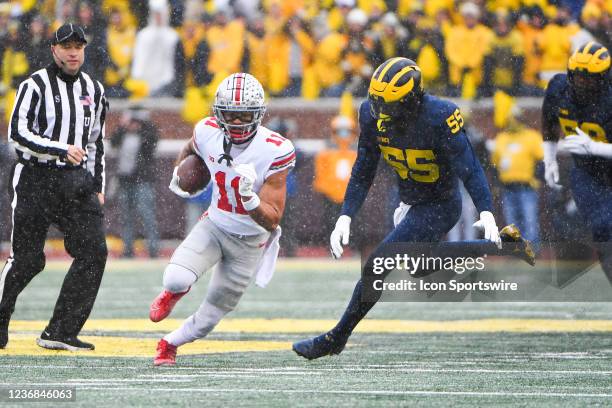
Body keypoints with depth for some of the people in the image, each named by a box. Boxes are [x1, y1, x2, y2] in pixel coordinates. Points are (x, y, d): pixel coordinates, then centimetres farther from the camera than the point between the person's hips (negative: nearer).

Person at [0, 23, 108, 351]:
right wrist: (61, 150, -24)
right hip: (35, 179, -5)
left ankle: (60, 332, -7)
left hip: (76, 181, 5)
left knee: (93, 250, -10)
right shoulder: (35, 86, -5)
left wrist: (98, 186, 16)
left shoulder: (93, 90, 14)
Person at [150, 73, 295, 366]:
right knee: (177, 279, -25)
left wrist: (249, 197, -43)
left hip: (250, 240, -2)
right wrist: (178, 174, 1)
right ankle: (173, 292, 15)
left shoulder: (275, 152, -28)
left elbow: (272, 221, -27)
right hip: (214, 224, 2)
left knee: (213, 314, 7)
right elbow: (190, 149, 14)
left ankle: (170, 343, 38)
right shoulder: (208, 133, -16)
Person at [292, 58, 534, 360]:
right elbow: (363, 172, -3)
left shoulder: (439, 117, -32)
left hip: (439, 207, -8)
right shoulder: (373, 114, -14)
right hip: (413, 203, 8)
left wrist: (486, 213, -42)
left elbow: (469, 168, -30)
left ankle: (336, 338, -1)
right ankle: (501, 246, 32)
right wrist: (345, 217, -10)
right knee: (420, 267, 26)